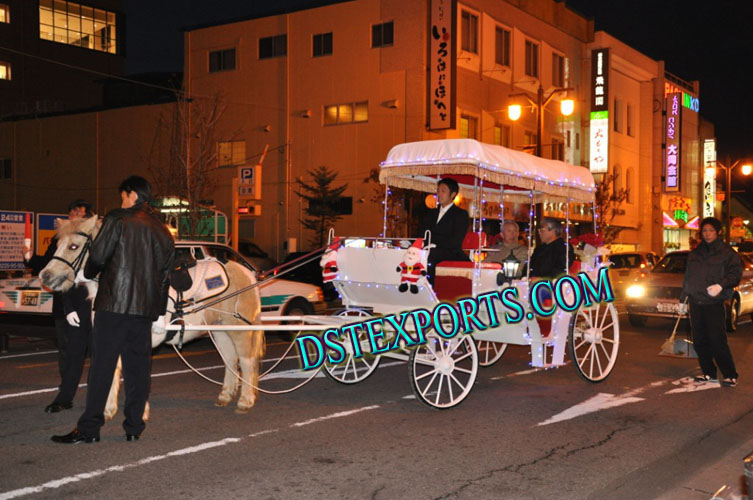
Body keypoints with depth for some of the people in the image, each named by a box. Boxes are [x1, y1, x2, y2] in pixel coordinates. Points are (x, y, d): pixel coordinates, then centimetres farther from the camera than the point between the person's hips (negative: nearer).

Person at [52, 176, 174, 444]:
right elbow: (164, 273, 16)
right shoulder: (162, 231, 14)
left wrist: (88, 273, 16)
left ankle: (89, 428, -1)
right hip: (146, 307, 6)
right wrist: (159, 308, 20)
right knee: (137, 366, 9)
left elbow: (98, 256, -6)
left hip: (114, 302, -5)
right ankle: (134, 426, 12)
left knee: (102, 365, -3)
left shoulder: (117, 220, -4)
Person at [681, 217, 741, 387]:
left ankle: (730, 375, -3)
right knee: (699, 341, 6)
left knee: (718, 341, -11)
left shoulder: (727, 252, 1)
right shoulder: (695, 253, 17)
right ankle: (709, 373, 16)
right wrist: (683, 297, 21)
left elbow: (736, 273, -7)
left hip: (714, 303, -6)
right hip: (696, 302, 6)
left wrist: (721, 285, -24)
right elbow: (688, 276, 23)